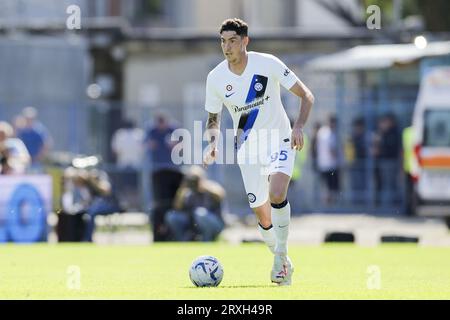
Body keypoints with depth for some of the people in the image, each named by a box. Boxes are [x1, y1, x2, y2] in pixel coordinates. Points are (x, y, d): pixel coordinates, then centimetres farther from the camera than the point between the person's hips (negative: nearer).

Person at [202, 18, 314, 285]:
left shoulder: (267, 64, -14)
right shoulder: (216, 78, -7)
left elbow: (306, 96, -8)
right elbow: (213, 119, 8)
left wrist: (299, 127, -24)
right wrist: (213, 143, -13)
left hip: (279, 141, -3)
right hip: (247, 148, 3)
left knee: (277, 195, -28)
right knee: (263, 217, 3)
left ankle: (281, 253, -10)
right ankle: (283, 263, 26)